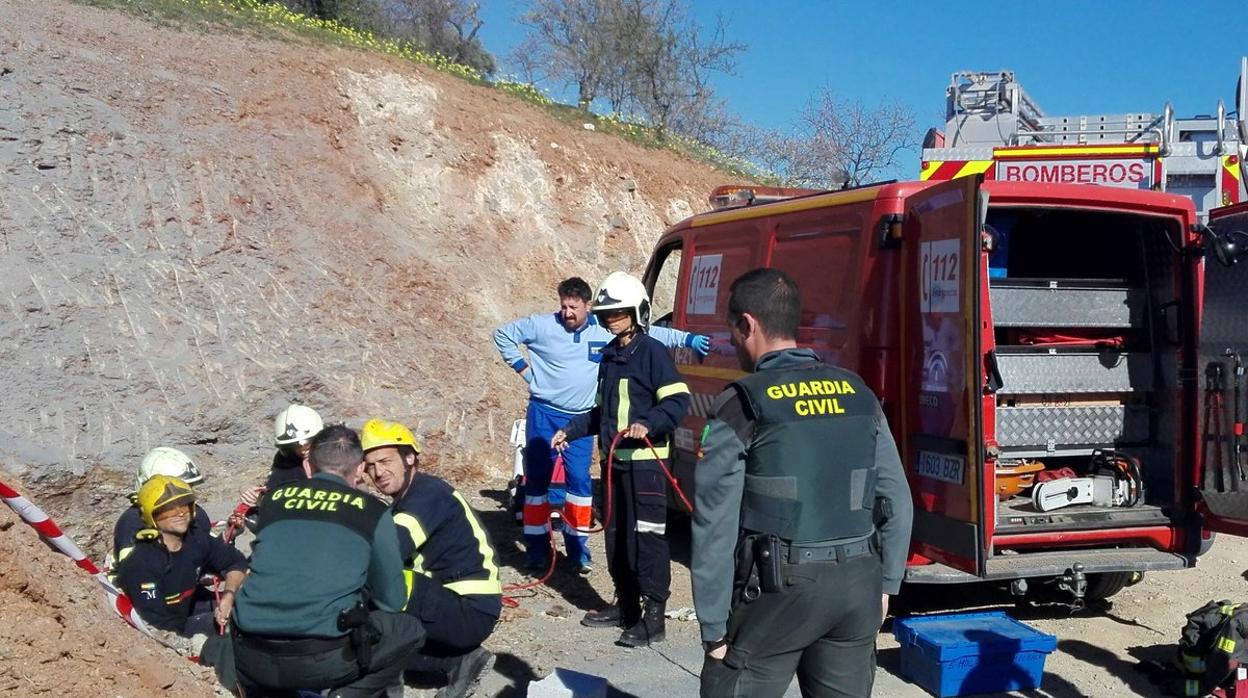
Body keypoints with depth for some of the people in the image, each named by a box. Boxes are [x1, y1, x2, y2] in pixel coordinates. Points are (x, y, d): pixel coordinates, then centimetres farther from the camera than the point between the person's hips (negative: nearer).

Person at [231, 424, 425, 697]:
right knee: (409, 630, 20)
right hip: (322, 660, -4)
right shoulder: (373, 511, 6)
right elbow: (392, 601, 13)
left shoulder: (272, 498, 15)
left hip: (252, 657, 4)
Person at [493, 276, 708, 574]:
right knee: (537, 478, 3)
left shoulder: (605, 331, -3)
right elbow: (503, 334, 4)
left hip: (580, 419, 1)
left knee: (580, 480, -2)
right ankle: (536, 546, 14)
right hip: (544, 413, -1)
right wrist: (523, 369, -1)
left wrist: (688, 339, -1)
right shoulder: (541, 325, -7)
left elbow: (651, 333, 4)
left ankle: (577, 546, 11)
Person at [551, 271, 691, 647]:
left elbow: (678, 401, -16)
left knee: (646, 537, -8)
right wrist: (570, 432, 19)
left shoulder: (652, 352, -9)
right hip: (615, 460, 9)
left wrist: (648, 424, -30)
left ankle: (653, 615, -3)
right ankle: (625, 605, 26)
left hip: (645, 459, -9)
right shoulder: (609, 356, 17)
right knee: (616, 534, 15)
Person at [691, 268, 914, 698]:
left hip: (778, 591, -5)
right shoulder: (859, 395, 5)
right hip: (858, 585, 5)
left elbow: (715, 528, -11)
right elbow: (897, 501, 9)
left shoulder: (741, 407, -11)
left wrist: (714, 628, -5)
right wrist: (885, 583, 18)